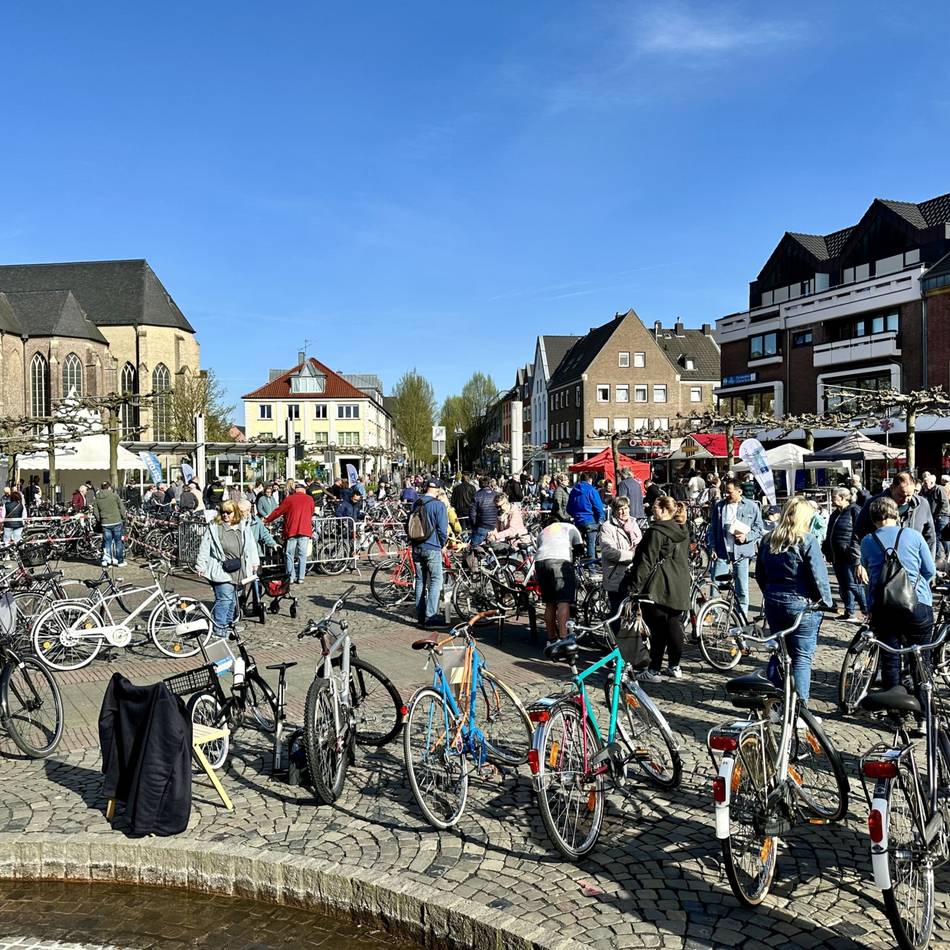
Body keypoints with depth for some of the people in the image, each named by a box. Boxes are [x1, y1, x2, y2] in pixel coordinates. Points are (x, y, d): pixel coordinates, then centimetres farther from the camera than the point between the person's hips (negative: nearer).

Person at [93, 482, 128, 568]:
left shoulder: (97, 499, 5)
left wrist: (100, 520, 19)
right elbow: (122, 508, -2)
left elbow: (95, 512, 6)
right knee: (118, 541, 6)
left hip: (105, 523, 2)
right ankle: (120, 561, 10)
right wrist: (123, 517, 12)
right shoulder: (114, 495, -3)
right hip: (116, 522, -2)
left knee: (107, 542, 10)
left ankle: (105, 560, 5)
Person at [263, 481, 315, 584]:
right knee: (302, 555, 6)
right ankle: (301, 577, 4)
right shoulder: (310, 499, 6)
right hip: (305, 530, 2)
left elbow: (278, 511, 4)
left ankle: (291, 577, 3)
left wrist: (267, 520, 16)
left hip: (291, 530, -2)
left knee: (289, 555, 7)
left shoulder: (289, 499, -1)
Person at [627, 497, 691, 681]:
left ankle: (654, 671, 2)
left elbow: (646, 561, -16)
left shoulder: (656, 532, -14)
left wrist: (635, 586, -12)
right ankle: (674, 666, 23)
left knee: (658, 630, -3)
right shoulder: (683, 533, 11)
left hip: (658, 588, -7)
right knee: (674, 626, 14)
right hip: (680, 589, 8)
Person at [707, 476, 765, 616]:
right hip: (721, 552, 1)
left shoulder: (751, 506, 2)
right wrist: (712, 548, 3)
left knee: (742, 589, 5)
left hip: (741, 552, -1)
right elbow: (712, 529, 11)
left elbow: (759, 528, 6)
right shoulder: (719, 506, 7)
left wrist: (747, 537, -11)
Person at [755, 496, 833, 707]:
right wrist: (825, 601, -2)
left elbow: (759, 574, 11)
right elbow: (818, 575, -14)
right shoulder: (807, 540, -12)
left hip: (774, 603, 5)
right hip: (801, 604, -5)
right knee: (802, 657, 3)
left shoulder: (769, 540, 5)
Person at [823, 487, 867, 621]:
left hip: (849, 556, -9)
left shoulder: (854, 511, -10)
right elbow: (829, 534, 24)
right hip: (837, 556, 9)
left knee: (853, 584, -7)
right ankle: (849, 613, 20)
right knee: (844, 586, 12)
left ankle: (868, 611, 4)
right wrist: (826, 549, 19)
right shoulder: (835, 513, 17)